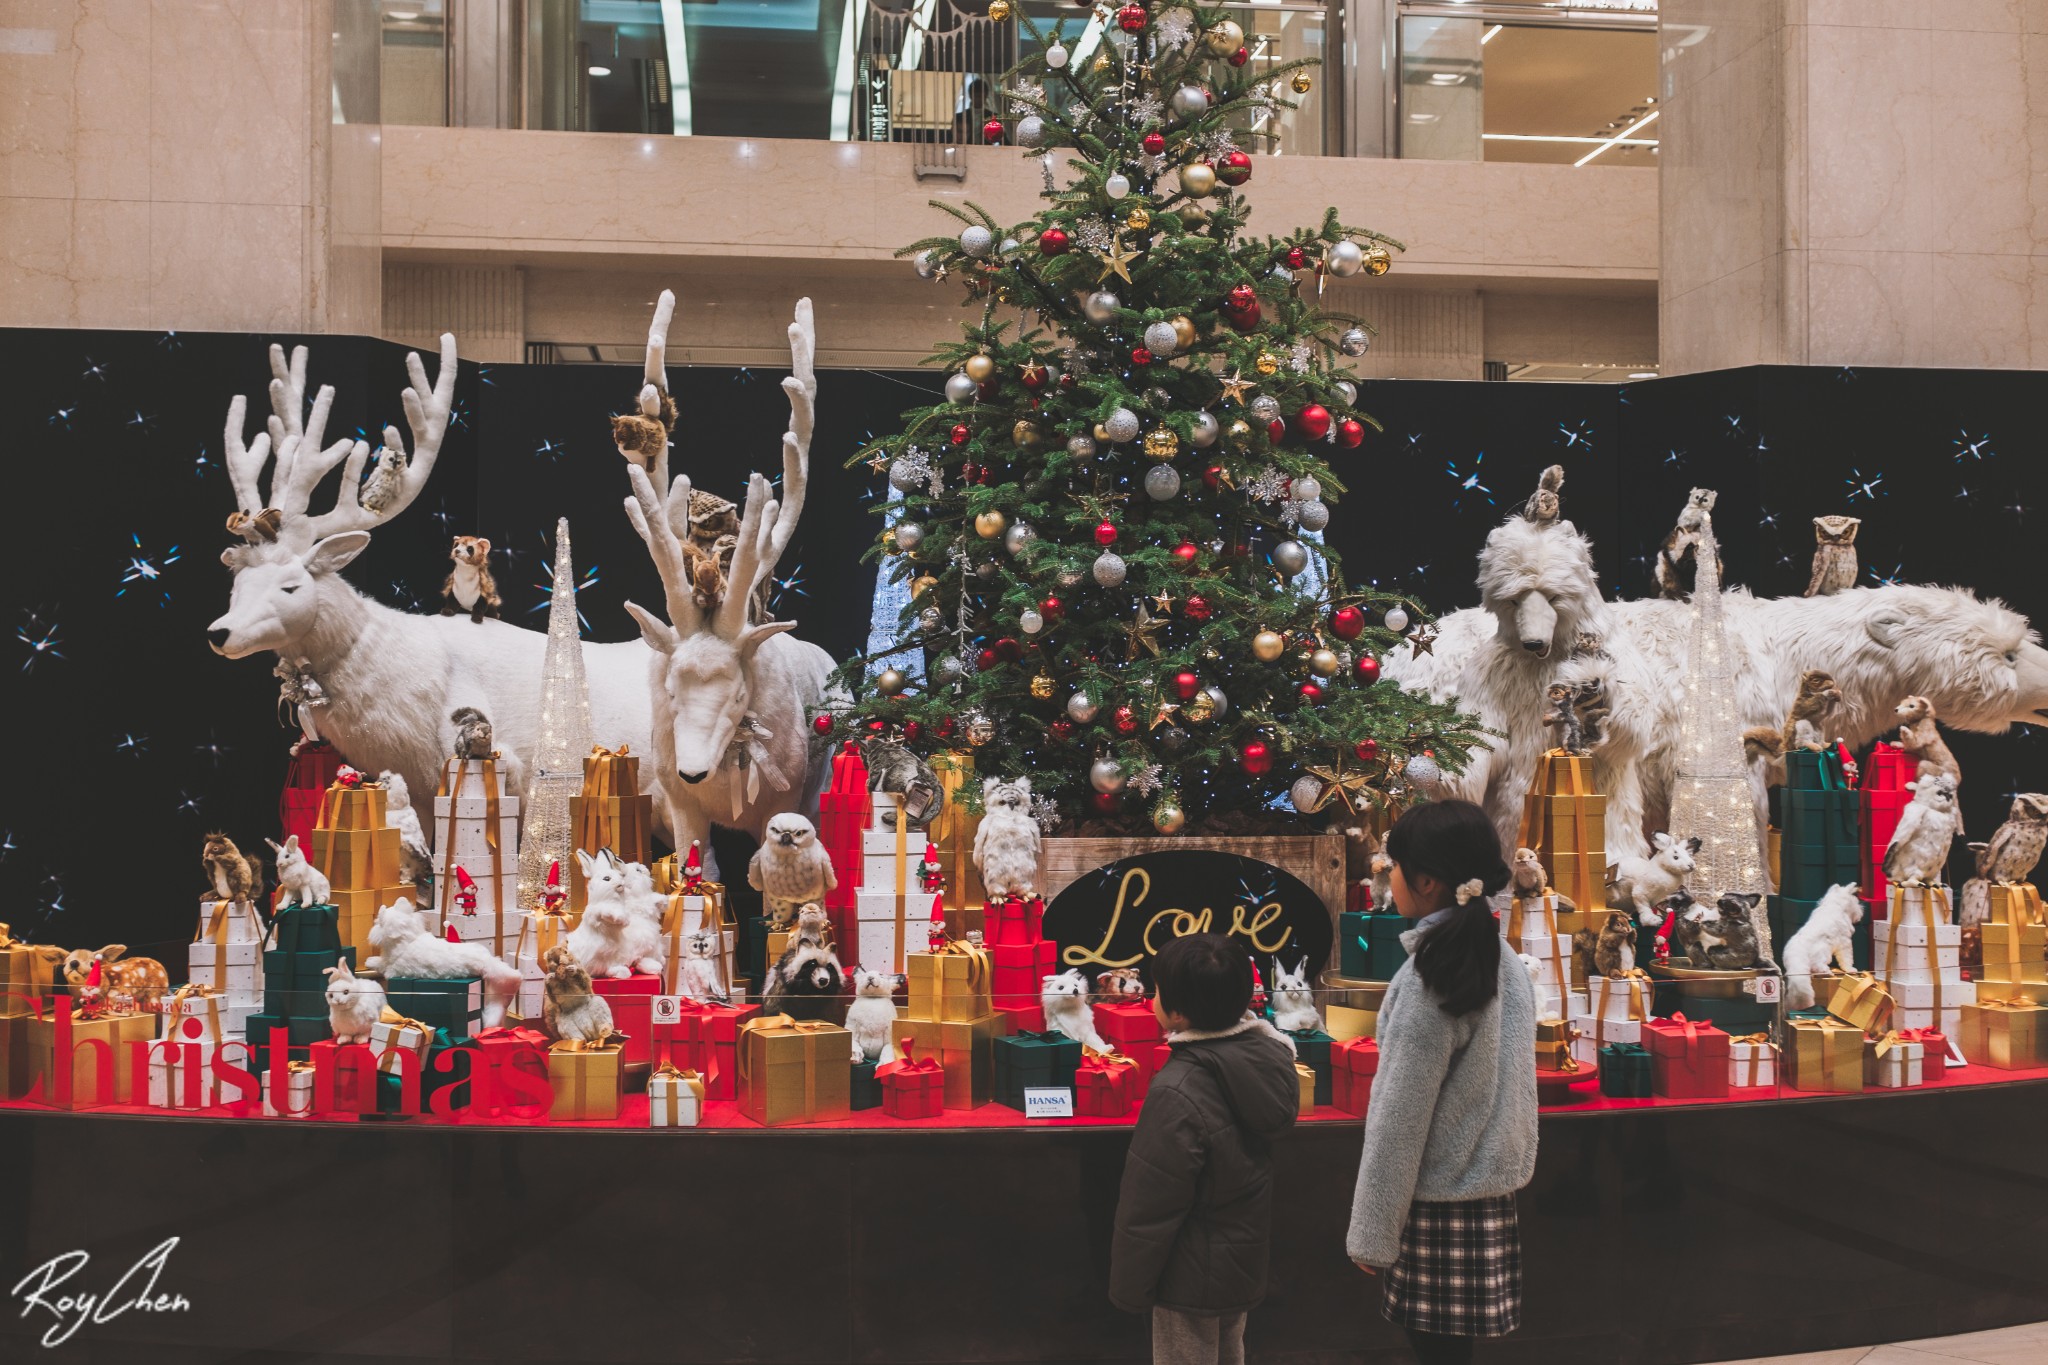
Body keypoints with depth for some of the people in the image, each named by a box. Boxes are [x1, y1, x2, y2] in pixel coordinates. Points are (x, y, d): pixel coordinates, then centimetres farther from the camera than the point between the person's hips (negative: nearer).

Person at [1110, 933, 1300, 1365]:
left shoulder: (1177, 1093, -30)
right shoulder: (1263, 1053, -10)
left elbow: (1150, 1205, -22)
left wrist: (1129, 1285, -11)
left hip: (1191, 1279, -7)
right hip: (1242, 1260, 7)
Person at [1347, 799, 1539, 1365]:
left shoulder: (1430, 980, -19)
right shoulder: (1504, 963, 5)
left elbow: (1400, 1119, -17)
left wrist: (1372, 1232, -11)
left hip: (1439, 1204, -8)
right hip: (1490, 1190, 8)